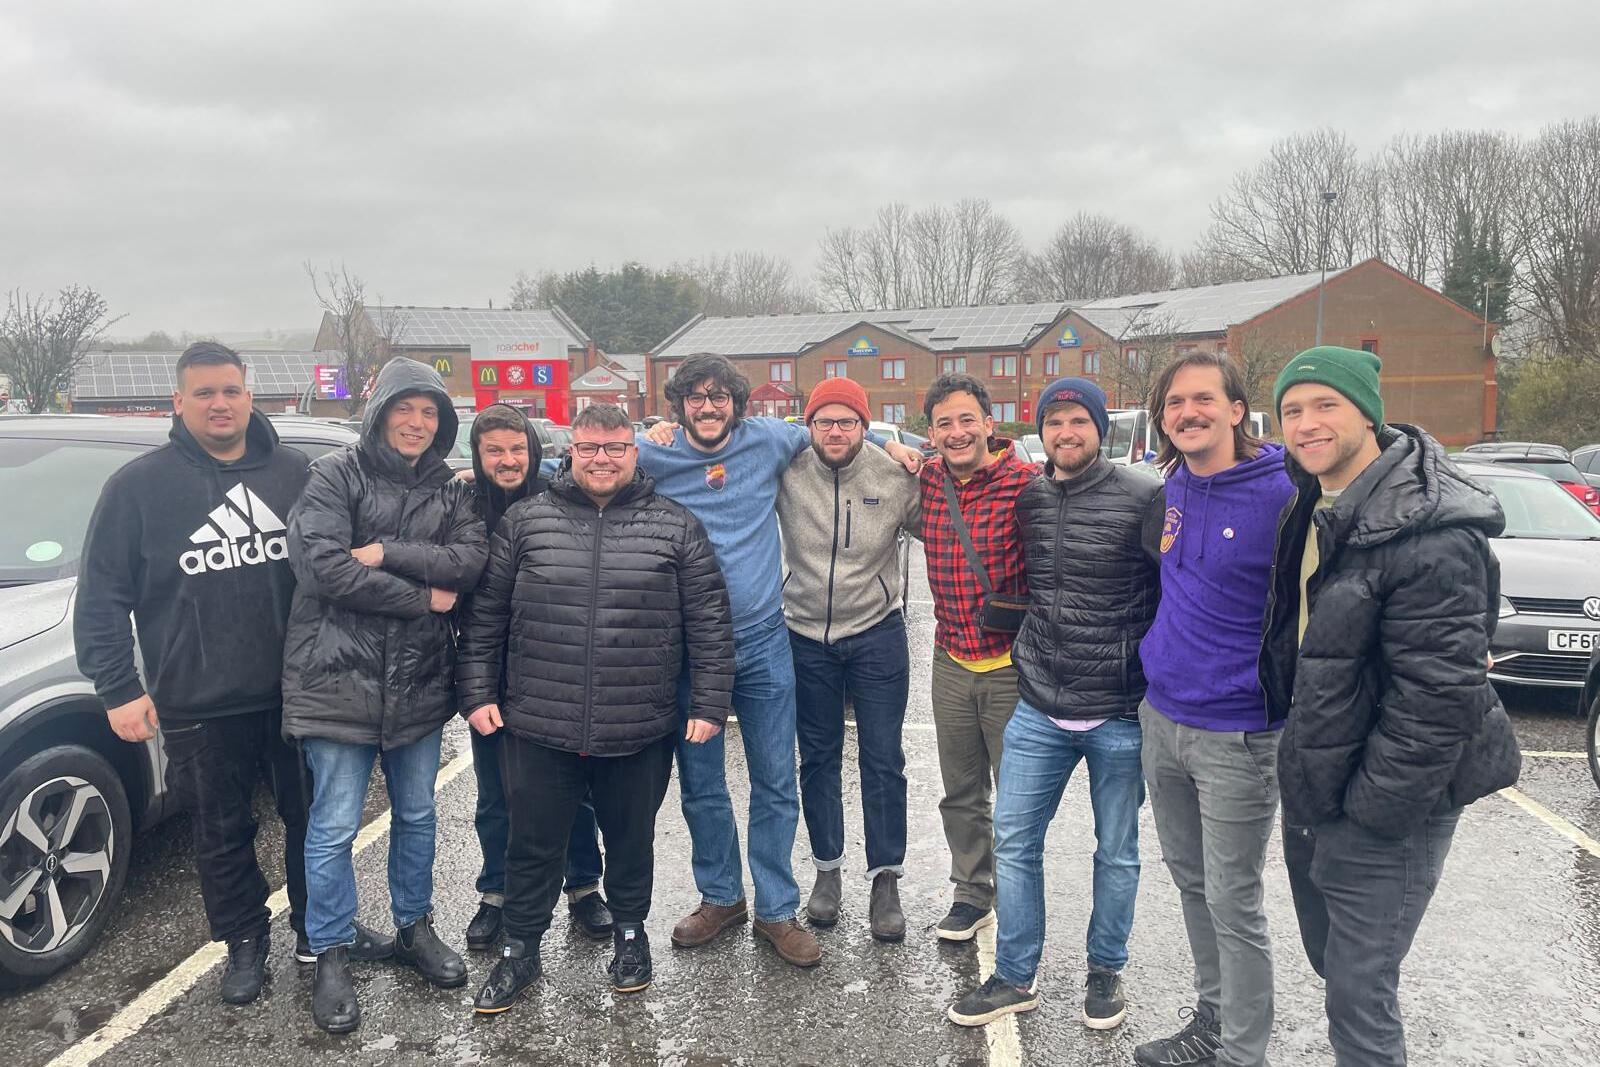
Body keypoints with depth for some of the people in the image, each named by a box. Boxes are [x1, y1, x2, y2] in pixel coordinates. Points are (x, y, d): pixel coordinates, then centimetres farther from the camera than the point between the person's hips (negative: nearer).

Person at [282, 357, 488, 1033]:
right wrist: (424, 597, -13)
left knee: (416, 816, 16)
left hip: (419, 680, 4)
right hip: (338, 678, -4)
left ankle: (413, 927, 35)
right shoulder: (336, 475, -4)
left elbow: (471, 562, -7)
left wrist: (386, 554, -18)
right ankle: (330, 956, 20)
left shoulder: (449, 491, 8)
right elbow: (324, 565, -17)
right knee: (333, 828, 3)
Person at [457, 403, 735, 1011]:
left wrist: (710, 704, -4)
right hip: (537, 730, 1)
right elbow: (484, 615, 6)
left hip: (640, 733, 0)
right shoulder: (525, 521, 2)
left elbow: (709, 622, 0)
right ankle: (520, 950, 34)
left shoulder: (677, 527, 0)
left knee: (632, 842, 18)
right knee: (533, 846, 13)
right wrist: (477, 693, 2)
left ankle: (630, 933, 41)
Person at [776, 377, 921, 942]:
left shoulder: (895, 475, -9)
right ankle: (828, 870, 30)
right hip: (806, 636, 1)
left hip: (876, 635, -1)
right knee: (818, 758, 14)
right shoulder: (786, 471, -9)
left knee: (883, 761, 4)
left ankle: (886, 879, 17)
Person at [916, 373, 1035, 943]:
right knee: (960, 793, 18)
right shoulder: (927, 482, 2)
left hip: (1012, 666, -5)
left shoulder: (1027, 483, -15)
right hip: (951, 663, 5)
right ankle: (971, 894, 36)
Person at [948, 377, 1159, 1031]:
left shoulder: (1144, 499, -11)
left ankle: (1105, 971, 34)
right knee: (1013, 839, 8)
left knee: (1116, 852, 13)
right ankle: (1015, 978, 24)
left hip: (1120, 715, -4)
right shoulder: (1027, 498, 4)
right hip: (1039, 709, 4)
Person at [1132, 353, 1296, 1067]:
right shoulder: (1170, 490, 5)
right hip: (1161, 719, 7)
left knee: (1233, 903, 3)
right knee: (1190, 880, 19)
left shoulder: (1281, 496, -15)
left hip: (1236, 734, -7)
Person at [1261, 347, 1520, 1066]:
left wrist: (1369, 810, -19)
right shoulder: (1313, 508, 6)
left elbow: (1440, 695, -25)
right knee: (1329, 960, 23)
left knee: (1359, 997, 2)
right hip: (1311, 794, 9)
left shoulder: (1430, 534, -23)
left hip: (1383, 811, -9)